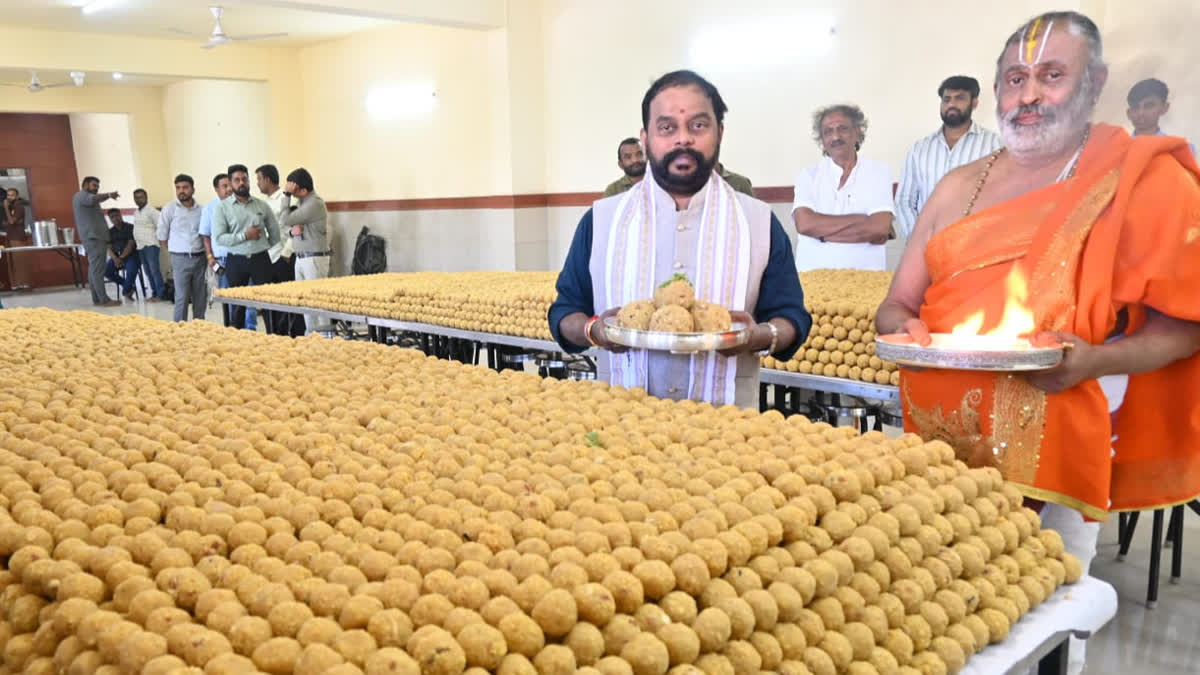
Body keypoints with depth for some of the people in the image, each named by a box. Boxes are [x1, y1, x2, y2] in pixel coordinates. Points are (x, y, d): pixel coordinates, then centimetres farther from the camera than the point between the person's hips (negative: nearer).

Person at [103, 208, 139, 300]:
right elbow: (109, 248, 5)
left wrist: (121, 258, -19)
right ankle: (128, 285, 1)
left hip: (131, 255, -5)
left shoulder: (130, 227, -4)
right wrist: (115, 258, -16)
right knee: (106, 271, -20)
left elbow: (131, 244, -11)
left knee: (131, 270, -34)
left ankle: (126, 290, -6)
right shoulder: (110, 232, 11)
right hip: (117, 256, 5)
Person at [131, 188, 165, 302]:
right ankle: (154, 293, 12)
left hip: (150, 245, -8)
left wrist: (154, 238, -11)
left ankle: (161, 294, -8)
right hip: (140, 246, 8)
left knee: (155, 270, -10)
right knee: (148, 272, 8)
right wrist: (135, 239, 14)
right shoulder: (136, 213, 16)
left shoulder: (152, 211, -8)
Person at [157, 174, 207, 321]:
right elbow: (162, 236, 6)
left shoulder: (201, 209, 4)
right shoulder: (169, 209, -1)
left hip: (200, 258, 2)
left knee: (201, 298, 8)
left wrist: (209, 255, 5)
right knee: (182, 298, -6)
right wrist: (174, 251, 8)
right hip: (180, 259, -2)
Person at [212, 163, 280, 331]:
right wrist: (245, 236, -15)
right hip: (236, 261, -1)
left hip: (260, 259, 1)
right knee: (237, 304, 7)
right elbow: (218, 238, -9)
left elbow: (275, 233, 14)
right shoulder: (222, 207, 0)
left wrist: (261, 246, 10)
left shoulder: (262, 205, 6)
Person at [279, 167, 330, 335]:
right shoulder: (302, 201, 14)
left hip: (315, 258, -9)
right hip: (300, 258, 9)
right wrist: (291, 230, -6)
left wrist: (287, 195, -9)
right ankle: (310, 333, 18)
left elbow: (286, 220, -15)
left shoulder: (315, 203, -15)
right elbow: (282, 225, 16)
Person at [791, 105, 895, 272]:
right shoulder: (809, 175, 9)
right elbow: (804, 224, -7)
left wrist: (821, 232, -6)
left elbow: (880, 230, -6)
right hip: (813, 275, 1)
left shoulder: (878, 172, 6)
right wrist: (862, 220, -6)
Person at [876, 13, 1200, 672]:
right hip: (937, 448, 4)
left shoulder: (1146, 180, -2)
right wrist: (906, 329, -9)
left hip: (1051, 455, -4)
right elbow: (897, 303, 13)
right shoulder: (960, 187, 11)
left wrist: (1095, 359, -21)